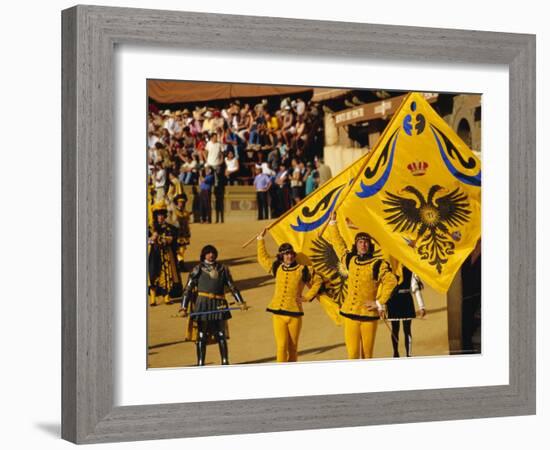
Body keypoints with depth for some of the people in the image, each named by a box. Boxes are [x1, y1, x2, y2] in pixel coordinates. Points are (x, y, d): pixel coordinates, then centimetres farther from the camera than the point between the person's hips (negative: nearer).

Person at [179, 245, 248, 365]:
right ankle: (200, 363, 10)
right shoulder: (198, 269, 2)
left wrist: (241, 302, 9)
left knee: (221, 335, 7)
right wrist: (184, 307, -11)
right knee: (202, 335, 3)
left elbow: (232, 287, 15)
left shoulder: (222, 269, 10)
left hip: (219, 305, 2)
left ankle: (225, 361, 16)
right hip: (203, 304, -2)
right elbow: (188, 289, -2)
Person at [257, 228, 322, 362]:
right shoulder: (277, 268, 10)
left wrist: (307, 297, 5)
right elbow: (262, 257, 25)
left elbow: (317, 281, 13)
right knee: (282, 346, -8)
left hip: (295, 314, -1)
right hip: (278, 314, 1)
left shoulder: (302, 270, 2)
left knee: (292, 347, 7)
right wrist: (261, 239, 26)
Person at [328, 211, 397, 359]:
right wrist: (332, 223, 26)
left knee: (367, 354, 1)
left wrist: (380, 302, -12)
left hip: (369, 315, -3)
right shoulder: (350, 261, 9)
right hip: (350, 314, 3)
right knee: (352, 353, -3)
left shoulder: (377, 265, -4)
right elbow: (338, 243, 22)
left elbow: (391, 281, -11)